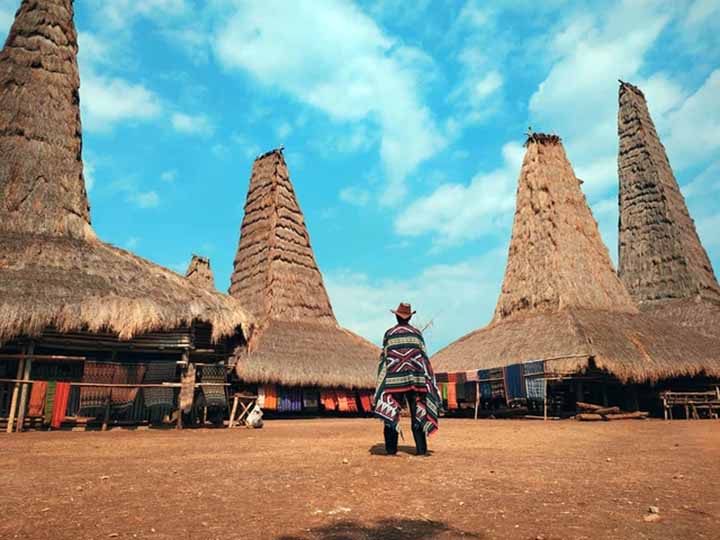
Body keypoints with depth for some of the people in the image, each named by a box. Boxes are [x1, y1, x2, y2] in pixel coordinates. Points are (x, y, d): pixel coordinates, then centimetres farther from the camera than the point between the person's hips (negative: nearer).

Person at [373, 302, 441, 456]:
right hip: (415, 379, 1)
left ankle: (391, 450, 6)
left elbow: (384, 358, 0)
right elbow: (424, 358, 3)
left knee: (391, 414, 5)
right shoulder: (417, 333, 5)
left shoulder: (389, 334, 2)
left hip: (394, 380, -1)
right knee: (418, 414, 7)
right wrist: (428, 380, 9)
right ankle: (421, 449, 6)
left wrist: (382, 382, 5)